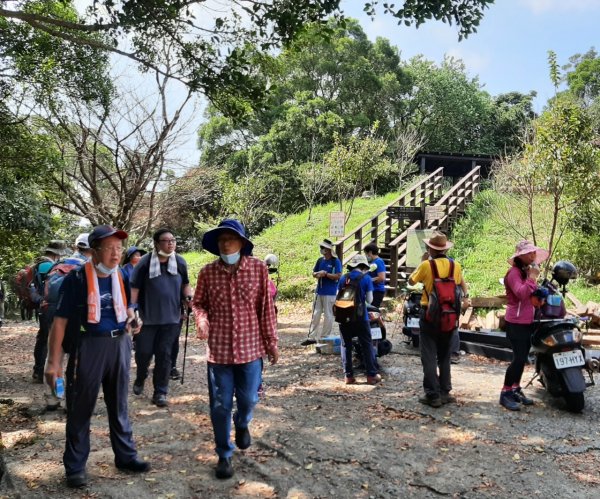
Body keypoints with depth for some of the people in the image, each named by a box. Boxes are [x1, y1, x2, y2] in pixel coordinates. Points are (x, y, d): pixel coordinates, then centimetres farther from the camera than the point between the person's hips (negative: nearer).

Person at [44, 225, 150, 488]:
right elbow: (60, 320, -13)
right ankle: (75, 466, 23)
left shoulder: (121, 276, 3)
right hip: (87, 347, -5)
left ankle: (126, 456, 32)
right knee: (80, 409, 8)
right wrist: (54, 360, -15)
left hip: (119, 344, 5)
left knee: (119, 405, 17)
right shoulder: (77, 278, -14)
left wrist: (132, 319, -2)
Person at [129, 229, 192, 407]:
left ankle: (160, 392, 14)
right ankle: (140, 378, 40)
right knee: (143, 352, 8)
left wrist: (188, 297, -5)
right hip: (147, 317, -2)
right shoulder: (145, 262, -8)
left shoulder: (180, 262, 2)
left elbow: (185, 284, 14)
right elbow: (135, 288, -4)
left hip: (171, 317, 2)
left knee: (164, 355, 4)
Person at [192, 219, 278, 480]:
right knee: (220, 405, 8)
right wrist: (201, 319, -15)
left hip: (250, 347, 0)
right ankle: (224, 455, 29)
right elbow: (198, 303, 8)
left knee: (248, 399, 12)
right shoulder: (207, 272, -5)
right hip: (218, 349, 0)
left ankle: (242, 424, 49)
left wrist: (271, 342, 3)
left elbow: (266, 307, -1)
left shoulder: (258, 268, -7)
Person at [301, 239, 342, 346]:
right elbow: (314, 273, 14)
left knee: (328, 315, 3)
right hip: (319, 291, 6)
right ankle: (312, 337, 13)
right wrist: (318, 274, -7)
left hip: (330, 293, -6)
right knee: (315, 314, 7)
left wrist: (326, 274, -18)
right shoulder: (320, 260, 10)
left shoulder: (335, 261, -8)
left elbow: (338, 276, -15)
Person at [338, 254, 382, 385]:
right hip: (360, 317, -3)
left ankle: (348, 375, 9)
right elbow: (369, 300, -3)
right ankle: (371, 375, 6)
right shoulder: (366, 278, -4)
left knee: (346, 345, 9)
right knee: (367, 345, 6)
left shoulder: (343, 279, 5)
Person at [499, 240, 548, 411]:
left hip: (528, 322, 9)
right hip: (516, 323, -9)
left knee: (522, 358, 13)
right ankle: (505, 393, -3)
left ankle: (516, 389, 23)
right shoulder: (514, 272, -13)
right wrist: (532, 278, -25)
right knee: (519, 358, -11)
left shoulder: (528, 272, 14)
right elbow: (521, 294, -28)